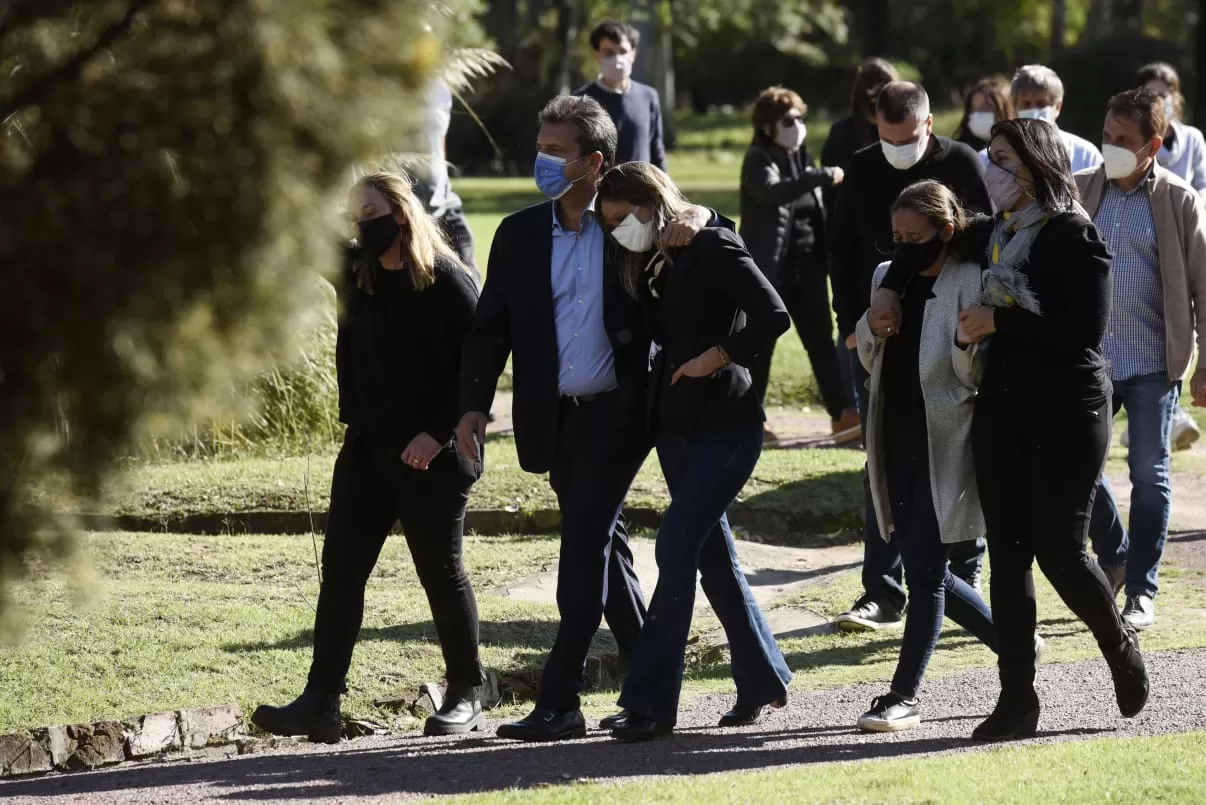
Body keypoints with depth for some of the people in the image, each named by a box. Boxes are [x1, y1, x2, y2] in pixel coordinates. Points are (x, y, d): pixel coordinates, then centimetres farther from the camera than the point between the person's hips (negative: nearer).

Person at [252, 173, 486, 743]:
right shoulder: (357, 278, 8)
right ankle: (320, 703, -4)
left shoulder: (448, 283, -10)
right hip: (367, 450, 6)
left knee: (441, 572, 3)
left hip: (432, 456, -6)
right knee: (340, 568, -2)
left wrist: (439, 433, -19)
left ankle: (465, 696, 18)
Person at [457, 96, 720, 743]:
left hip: (618, 411, -5)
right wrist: (474, 403, -9)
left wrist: (698, 217, -18)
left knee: (584, 541, -13)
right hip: (557, 417, 5)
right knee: (600, 546, 12)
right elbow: (489, 327, 5)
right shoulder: (518, 234, 7)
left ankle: (559, 701, -14)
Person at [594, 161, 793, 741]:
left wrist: (720, 355, -19)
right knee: (712, 554, 12)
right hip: (676, 423, 8)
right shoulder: (650, 264, 13)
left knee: (676, 548, -13)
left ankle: (650, 702, -14)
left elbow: (773, 316, -17)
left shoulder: (714, 249, -10)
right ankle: (761, 680, 23)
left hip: (727, 423, -8)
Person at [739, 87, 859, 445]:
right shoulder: (759, 159, -9)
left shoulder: (802, 158, 12)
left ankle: (842, 415, -2)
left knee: (821, 340, 1)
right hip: (769, 267, -6)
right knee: (760, 344, 0)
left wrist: (825, 254, 7)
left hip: (807, 266, 6)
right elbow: (774, 191, -30)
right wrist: (824, 176, -35)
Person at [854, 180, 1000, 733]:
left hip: (944, 447, -7)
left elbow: (976, 376, -10)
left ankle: (905, 696, -2)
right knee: (923, 569, 11)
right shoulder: (889, 277, 10)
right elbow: (869, 361, 19)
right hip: (896, 443, 7)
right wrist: (872, 331, -3)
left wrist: (966, 345, -32)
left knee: (924, 571, -6)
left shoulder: (970, 283, -10)